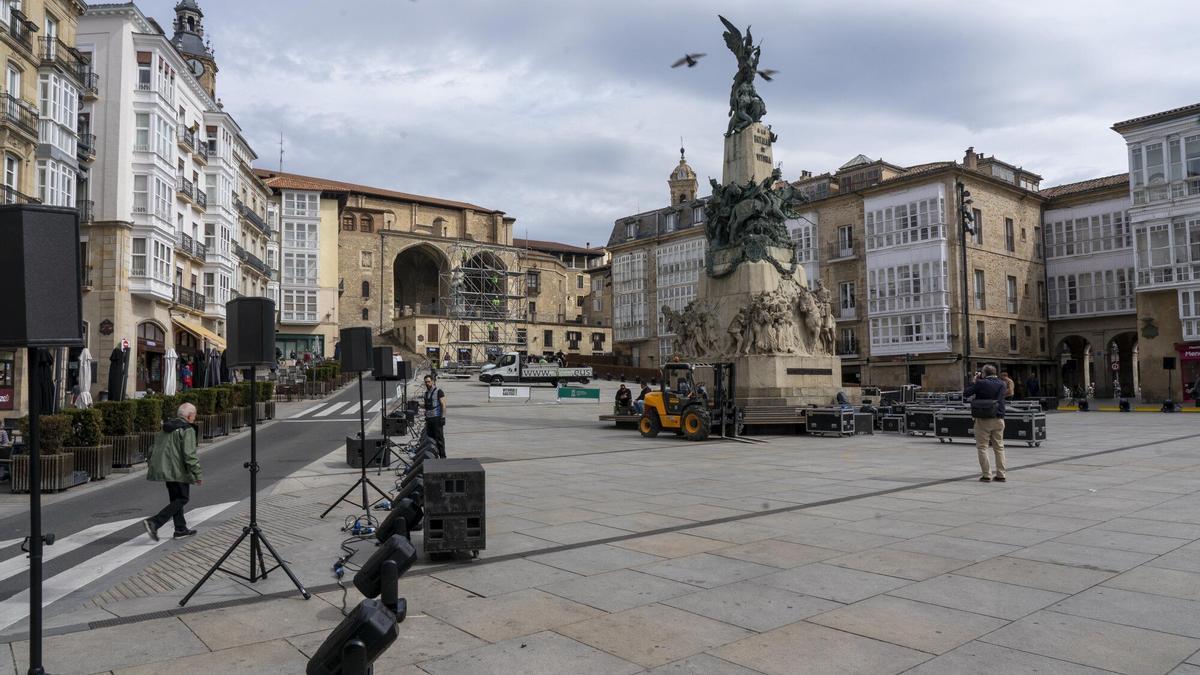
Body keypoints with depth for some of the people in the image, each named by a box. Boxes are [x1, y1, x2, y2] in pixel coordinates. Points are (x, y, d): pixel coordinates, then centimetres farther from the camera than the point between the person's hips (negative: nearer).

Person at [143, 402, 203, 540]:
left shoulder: (167, 427, 14)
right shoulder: (187, 430, -13)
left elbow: (154, 447, 20)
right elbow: (189, 455, -19)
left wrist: (151, 463, 32)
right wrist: (198, 474, -15)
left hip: (165, 469, 9)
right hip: (177, 470, -9)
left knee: (176, 499, 17)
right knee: (182, 499, 1)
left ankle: (181, 530, 23)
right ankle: (154, 522, -11)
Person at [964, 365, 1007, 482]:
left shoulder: (981, 383, -12)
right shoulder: (1002, 384, 3)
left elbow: (965, 394, -6)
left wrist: (974, 381, 5)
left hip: (983, 420, -4)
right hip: (998, 420, 4)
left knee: (982, 447, 4)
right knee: (999, 447, 12)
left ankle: (986, 475, 1)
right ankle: (1001, 474, 12)